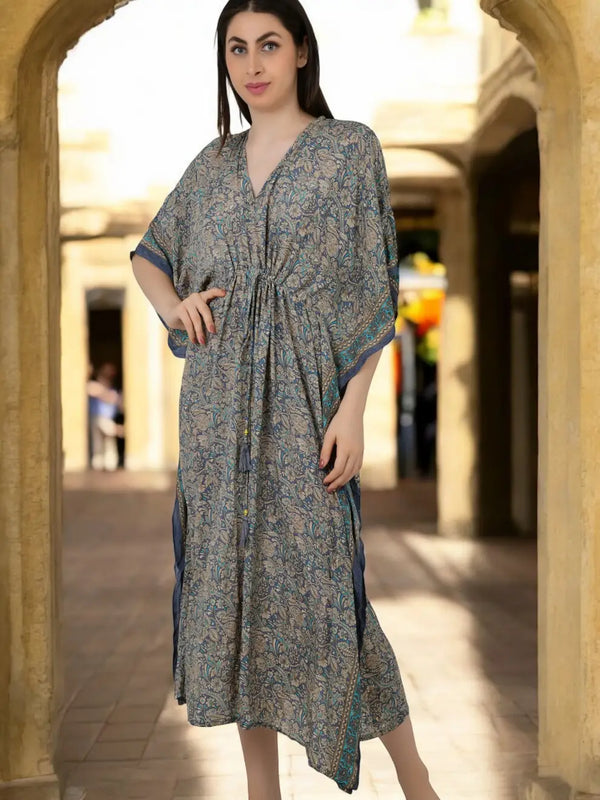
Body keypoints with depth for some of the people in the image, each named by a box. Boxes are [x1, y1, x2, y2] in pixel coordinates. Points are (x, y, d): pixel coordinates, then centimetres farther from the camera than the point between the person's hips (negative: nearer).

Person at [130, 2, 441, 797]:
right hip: (219, 401, 5)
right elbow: (147, 254, 24)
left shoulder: (350, 149, -1)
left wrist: (353, 410, -12)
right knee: (233, 582, 6)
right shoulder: (214, 163, 11)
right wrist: (173, 305, 2)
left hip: (304, 400, -4)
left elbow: (373, 290, -4)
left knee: (319, 581, -7)